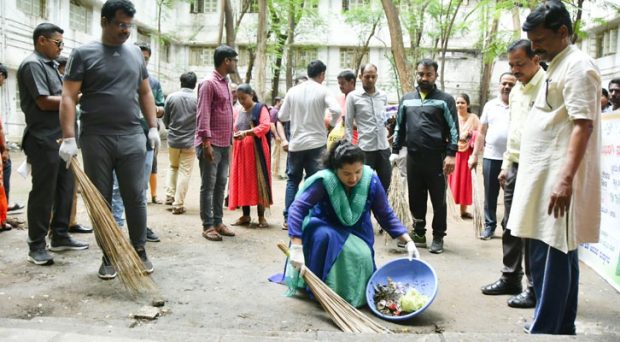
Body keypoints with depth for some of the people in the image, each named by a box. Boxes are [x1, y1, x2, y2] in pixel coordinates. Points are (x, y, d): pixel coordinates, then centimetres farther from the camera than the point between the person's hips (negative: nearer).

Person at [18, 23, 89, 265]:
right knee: (43, 194, -3)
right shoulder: (32, 64, -10)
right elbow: (44, 102, -18)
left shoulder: (51, 65, 19)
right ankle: (36, 247, 6)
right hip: (44, 140, -9)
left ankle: (60, 237, 23)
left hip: (62, 138, 9)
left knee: (65, 189, 12)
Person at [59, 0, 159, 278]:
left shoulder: (135, 53, 13)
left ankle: (139, 250, 16)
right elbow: (68, 97, -5)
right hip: (96, 139, -2)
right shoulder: (83, 54, 1)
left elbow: (145, 92, 19)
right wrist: (69, 138, -15)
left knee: (135, 197, 4)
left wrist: (153, 127, 9)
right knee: (101, 200, 5)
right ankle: (108, 256, 15)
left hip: (132, 138, 3)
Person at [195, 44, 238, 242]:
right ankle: (207, 226, 5)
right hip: (211, 144, -8)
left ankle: (218, 222, 18)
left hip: (224, 144, 8)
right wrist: (206, 142, -21)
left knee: (220, 185, 11)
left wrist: (230, 141, 16)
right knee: (208, 186, -1)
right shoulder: (209, 83, -10)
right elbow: (203, 115, -16)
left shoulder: (225, 84, 17)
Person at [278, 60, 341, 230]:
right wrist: (332, 123, 0)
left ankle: (288, 219, 12)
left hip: (296, 143, 3)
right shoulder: (323, 91, -5)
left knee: (293, 180, 14)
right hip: (316, 143, -3)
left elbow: (282, 116, 6)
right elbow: (337, 110, -19)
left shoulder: (293, 91, 4)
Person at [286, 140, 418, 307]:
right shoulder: (323, 180, -29)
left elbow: (386, 216, -10)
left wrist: (408, 242, -18)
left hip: (356, 232, 3)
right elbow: (297, 208, -35)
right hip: (324, 228, -3)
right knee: (324, 236, -35)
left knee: (362, 257, -21)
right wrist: (297, 247, -43)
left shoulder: (371, 180, -20)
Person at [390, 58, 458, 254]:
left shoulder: (445, 100, 0)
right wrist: (395, 151, 11)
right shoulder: (407, 99, 13)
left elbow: (453, 129, -4)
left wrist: (450, 154, -12)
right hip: (413, 157, 4)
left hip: (436, 158, -4)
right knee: (416, 199, 11)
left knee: (438, 200, 3)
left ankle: (438, 237, 14)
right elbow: (399, 127, 17)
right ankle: (419, 234, 24)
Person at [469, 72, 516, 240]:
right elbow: (482, 132, 11)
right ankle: (489, 225, 20)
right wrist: (474, 155, 7)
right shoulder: (490, 105, 9)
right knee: (490, 194, 9)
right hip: (491, 157, 2)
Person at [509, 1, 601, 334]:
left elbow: (583, 125, -19)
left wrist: (566, 179, -26)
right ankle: (560, 327, 24)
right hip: (546, 178, 10)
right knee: (560, 256, 14)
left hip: (559, 181, -10)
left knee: (548, 260, -6)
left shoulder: (577, 66, -10)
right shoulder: (557, 68, 19)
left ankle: (543, 330, 1)